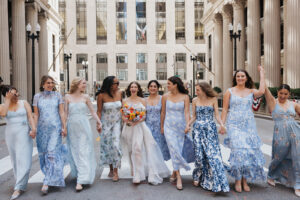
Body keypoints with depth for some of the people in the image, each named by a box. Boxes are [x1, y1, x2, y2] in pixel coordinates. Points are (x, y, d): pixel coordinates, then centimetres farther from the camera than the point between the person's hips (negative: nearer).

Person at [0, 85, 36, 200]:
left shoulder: (24, 103, 4)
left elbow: (30, 116, -3)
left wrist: (33, 128, -17)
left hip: (24, 133, -2)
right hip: (10, 134, 3)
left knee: (23, 160, -9)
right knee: (15, 160, 8)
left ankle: (18, 188, -8)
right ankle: (21, 185, 20)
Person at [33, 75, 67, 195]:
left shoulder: (57, 95, 4)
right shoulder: (37, 97, 7)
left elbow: (61, 112, 3)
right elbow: (36, 114, 7)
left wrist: (64, 127, -2)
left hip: (55, 128, -2)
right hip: (42, 129, 2)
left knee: (52, 153, -9)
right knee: (44, 153, 7)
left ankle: (46, 183, -8)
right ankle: (53, 178, 25)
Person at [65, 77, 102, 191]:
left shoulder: (85, 97, 4)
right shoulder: (68, 97, 4)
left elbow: (92, 111, 6)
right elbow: (66, 113, 5)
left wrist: (98, 122, -2)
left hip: (84, 127, -1)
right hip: (72, 127, 1)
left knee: (83, 152, -5)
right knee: (74, 151, 9)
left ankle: (81, 180, -6)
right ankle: (77, 173, 29)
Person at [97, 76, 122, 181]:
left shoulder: (120, 93, -4)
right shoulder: (102, 95, -10)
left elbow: (122, 107, 6)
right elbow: (99, 111, -5)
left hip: (117, 122, 1)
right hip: (106, 123, 0)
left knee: (116, 144, -9)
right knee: (107, 145, 8)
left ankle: (115, 171, 0)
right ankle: (111, 169, 25)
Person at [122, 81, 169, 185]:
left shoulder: (142, 100, 8)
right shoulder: (125, 101, 10)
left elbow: (145, 115, 2)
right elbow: (123, 116, 7)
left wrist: (138, 121, -14)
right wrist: (128, 121, -12)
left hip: (140, 126, -1)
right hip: (129, 127, 1)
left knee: (138, 147, -11)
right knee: (132, 149, 0)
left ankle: (137, 175, -3)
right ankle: (134, 170, 13)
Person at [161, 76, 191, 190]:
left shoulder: (185, 97, -1)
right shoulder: (165, 97, 3)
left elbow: (186, 112, -10)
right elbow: (163, 112, 9)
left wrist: (187, 125, -24)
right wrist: (162, 126, 13)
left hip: (181, 127, 1)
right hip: (169, 126, 0)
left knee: (179, 150, 6)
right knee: (174, 150, -11)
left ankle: (174, 173, 26)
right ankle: (178, 177, -7)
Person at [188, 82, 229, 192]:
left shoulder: (213, 99, 3)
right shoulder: (195, 100, 6)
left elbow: (217, 114, 1)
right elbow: (194, 116, 9)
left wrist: (221, 124, -16)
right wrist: (187, 124, -6)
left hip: (210, 129, -1)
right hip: (198, 129, 1)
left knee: (213, 154, -7)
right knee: (199, 155, 2)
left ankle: (215, 181, 3)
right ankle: (197, 178, 21)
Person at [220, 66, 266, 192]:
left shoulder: (251, 91, 9)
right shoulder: (229, 91, 5)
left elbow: (261, 91, -14)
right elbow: (225, 109, 3)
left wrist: (262, 74, -4)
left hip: (249, 125, 2)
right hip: (234, 125, -2)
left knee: (249, 151, 1)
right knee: (238, 150, -10)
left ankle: (245, 180, 15)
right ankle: (238, 181, 3)